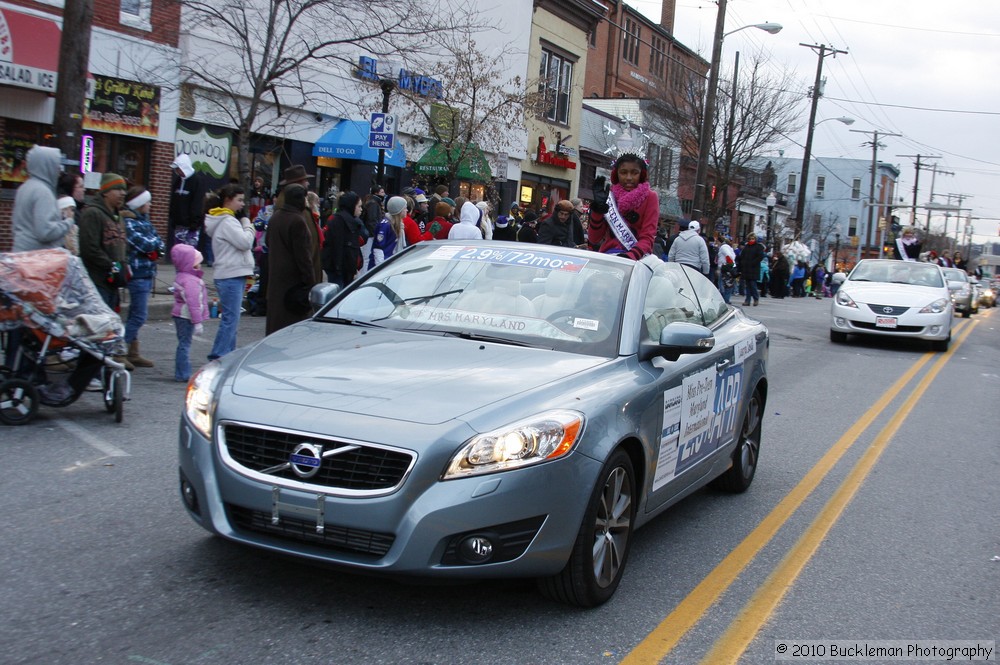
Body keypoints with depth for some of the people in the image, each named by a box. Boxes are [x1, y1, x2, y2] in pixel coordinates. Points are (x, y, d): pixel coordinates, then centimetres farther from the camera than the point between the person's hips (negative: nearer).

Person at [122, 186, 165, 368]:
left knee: (136, 314, 13)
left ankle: (133, 353, 19)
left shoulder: (144, 220, 16)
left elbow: (160, 244, 11)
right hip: (138, 273, -9)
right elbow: (145, 245, -19)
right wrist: (155, 242, 0)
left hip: (148, 273, 9)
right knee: (138, 315, -10)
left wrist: (153, 245, -9)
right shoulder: (128, 223, -11)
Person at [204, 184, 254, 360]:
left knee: (232, 320, 14)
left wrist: (245, 225, 8)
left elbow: (244, 245, 21)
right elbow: (245, 242, -20)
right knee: (230, 320, -12)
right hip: (230, 276, -11)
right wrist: (247, 225, -4)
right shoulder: (227, 221, -12)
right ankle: (217, 359, -11)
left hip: (235, 275, 11)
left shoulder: (229, 220, 20)